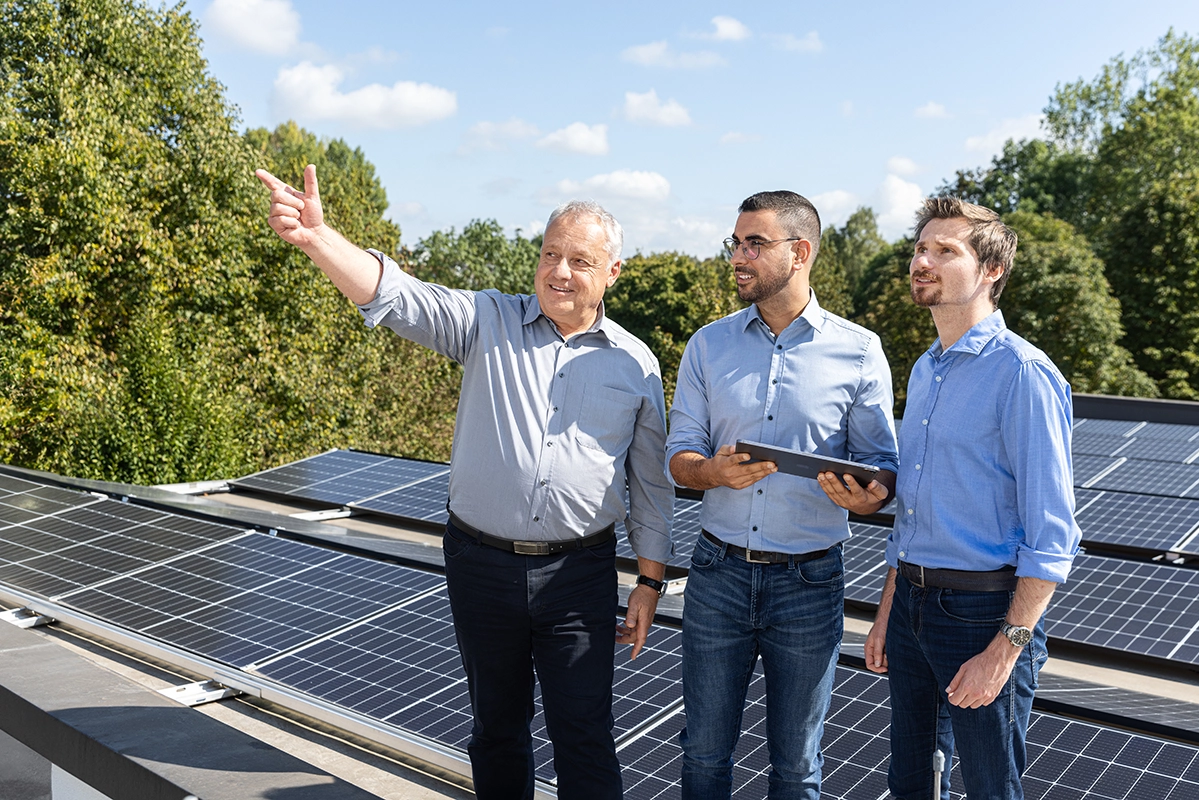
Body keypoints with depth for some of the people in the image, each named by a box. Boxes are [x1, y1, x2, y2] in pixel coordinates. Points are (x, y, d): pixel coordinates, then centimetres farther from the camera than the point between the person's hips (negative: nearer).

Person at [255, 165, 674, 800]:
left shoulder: (635, 364, 2)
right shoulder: (488, 323, -1)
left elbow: (651, 484, 7)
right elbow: (399, 298, -16)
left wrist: (650, 583, 6)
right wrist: (317, 238, -33)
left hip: (579, 575, -1)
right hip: (481, 563, 1)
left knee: (584, 735, 4)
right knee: (497, 724, 18)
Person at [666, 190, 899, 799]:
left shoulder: (859, 352, -3)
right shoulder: (709, 345, 3)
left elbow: (883, 463, 0)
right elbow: (679, 455, 3)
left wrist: (868, 494, -24)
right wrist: (715, 471, -20)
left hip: (809, 583, -2)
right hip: (718, 571, 2)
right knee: (704, 749, 16)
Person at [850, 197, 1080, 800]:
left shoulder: (1023, 373, -14)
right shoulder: (924, 371, 10)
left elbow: (1051, 536, -17)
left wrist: (1006, 648, -19)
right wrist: (888, 612, 16)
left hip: (984, 610, -7)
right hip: (912, 603, 7)